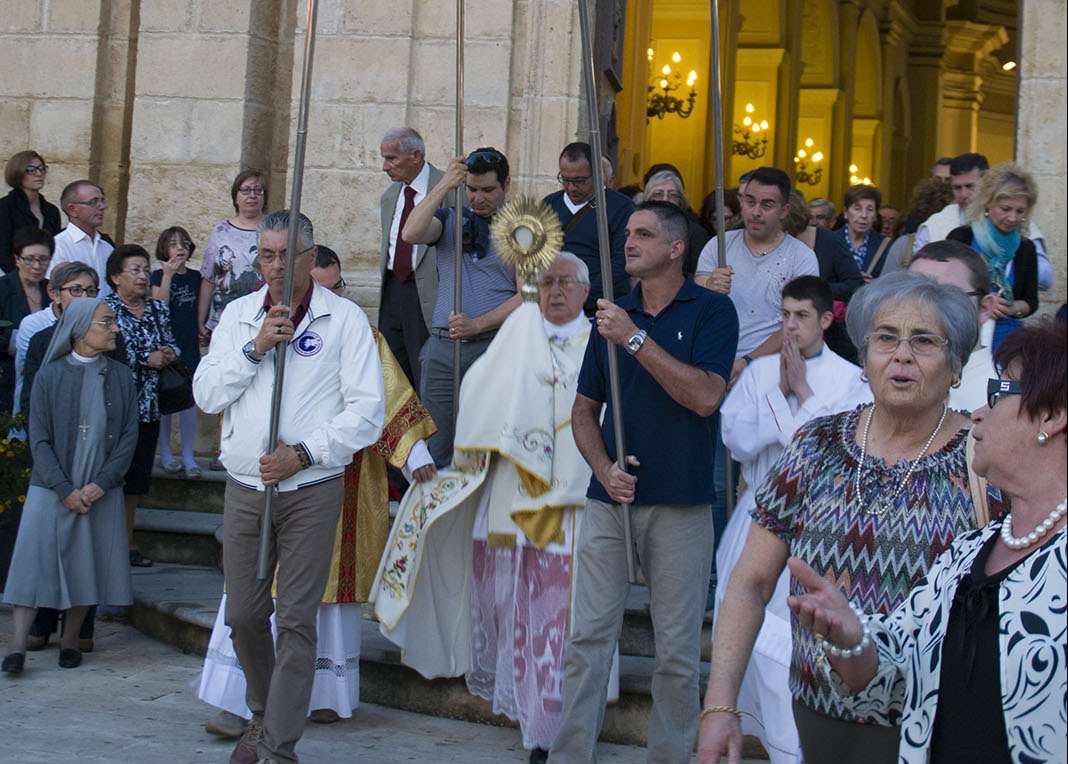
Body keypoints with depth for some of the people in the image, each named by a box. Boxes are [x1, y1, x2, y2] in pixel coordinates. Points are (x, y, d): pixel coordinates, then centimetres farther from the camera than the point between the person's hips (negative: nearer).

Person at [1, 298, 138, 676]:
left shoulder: (120, 376, 4)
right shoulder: (50, 376, -3)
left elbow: (129, 436, 1)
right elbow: (39, 440, -5)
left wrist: (101, 484, -10)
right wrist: (66, 491, -12)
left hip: (101, 491, 2)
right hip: (51, 489, -2)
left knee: (89, 566, 5)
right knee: (34, 562, -7)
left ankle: (70, 639, 19)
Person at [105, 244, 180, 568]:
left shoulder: (158, 308, 12)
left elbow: (171, 342, 18)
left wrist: (170, 353, -4)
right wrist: (146, 359, -17)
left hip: (149, 407, 6)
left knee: (138, 477, 13)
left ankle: (128, 541, 23)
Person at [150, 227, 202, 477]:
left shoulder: (195, 277, 9)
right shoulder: (159, 276, -3)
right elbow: (158, 307, -17)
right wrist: (168, 275, -20)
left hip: (189, 345, 3)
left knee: (190, 400, 2)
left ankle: (188, 456, 9)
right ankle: (165, 454, 14)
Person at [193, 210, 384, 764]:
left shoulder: (344, 318, -1)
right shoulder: (238, 315, 10)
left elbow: (367, 410, -7)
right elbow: (206, 395, 2)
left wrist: (303, 454, -15)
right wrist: (255, 348, -11)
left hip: (311, 490, -3)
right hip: (244, 486, 4)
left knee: (296, 619, -5)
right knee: (243, 616, 9)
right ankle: (262, 716, 31)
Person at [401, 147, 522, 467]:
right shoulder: (451, 219, 15)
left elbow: (526, 296, -3)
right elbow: (411, 234, -7)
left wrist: (478, 324, -14)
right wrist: (445, 185, -11)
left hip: (495, 344, -3)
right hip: (442, 346, 3)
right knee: (434, 449, 3)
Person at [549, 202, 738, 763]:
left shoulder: (711, 311, -2)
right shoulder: (613, 315, 12)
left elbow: (705, 396, -16)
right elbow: (584, 408, 14)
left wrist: (635, 339, -19)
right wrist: (604, 469, -4)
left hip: (680, 504, -4)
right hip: (611, 497, 4)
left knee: (677, 649, 4)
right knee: (587, 637, 2)